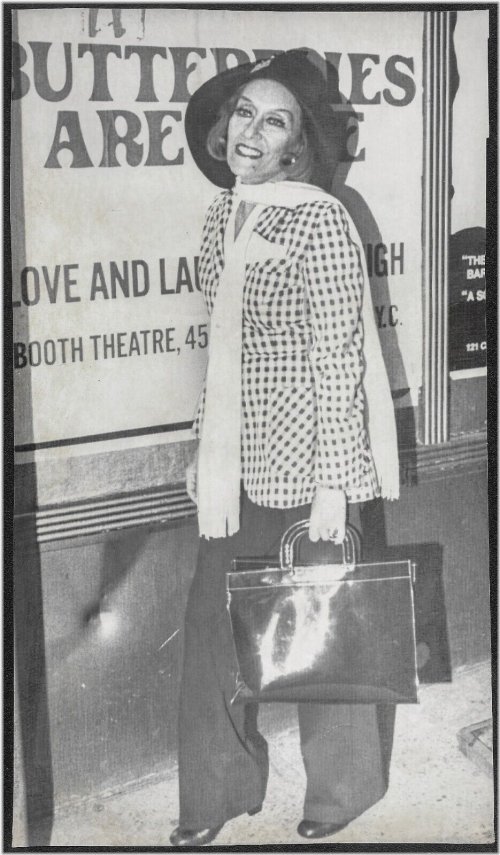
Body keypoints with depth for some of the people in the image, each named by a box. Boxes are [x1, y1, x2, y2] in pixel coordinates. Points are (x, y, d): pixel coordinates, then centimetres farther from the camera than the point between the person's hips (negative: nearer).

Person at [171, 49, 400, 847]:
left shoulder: (319, 220, -14)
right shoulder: (223, 215, 6)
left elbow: (338, 361, -16)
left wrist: (330, 487, -17)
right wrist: (206, 449, 14)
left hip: (304, 458, -6)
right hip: (236, 460, 6)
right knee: (212, 619, 10)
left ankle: (343, 790, 33)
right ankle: (221, 790, 30)